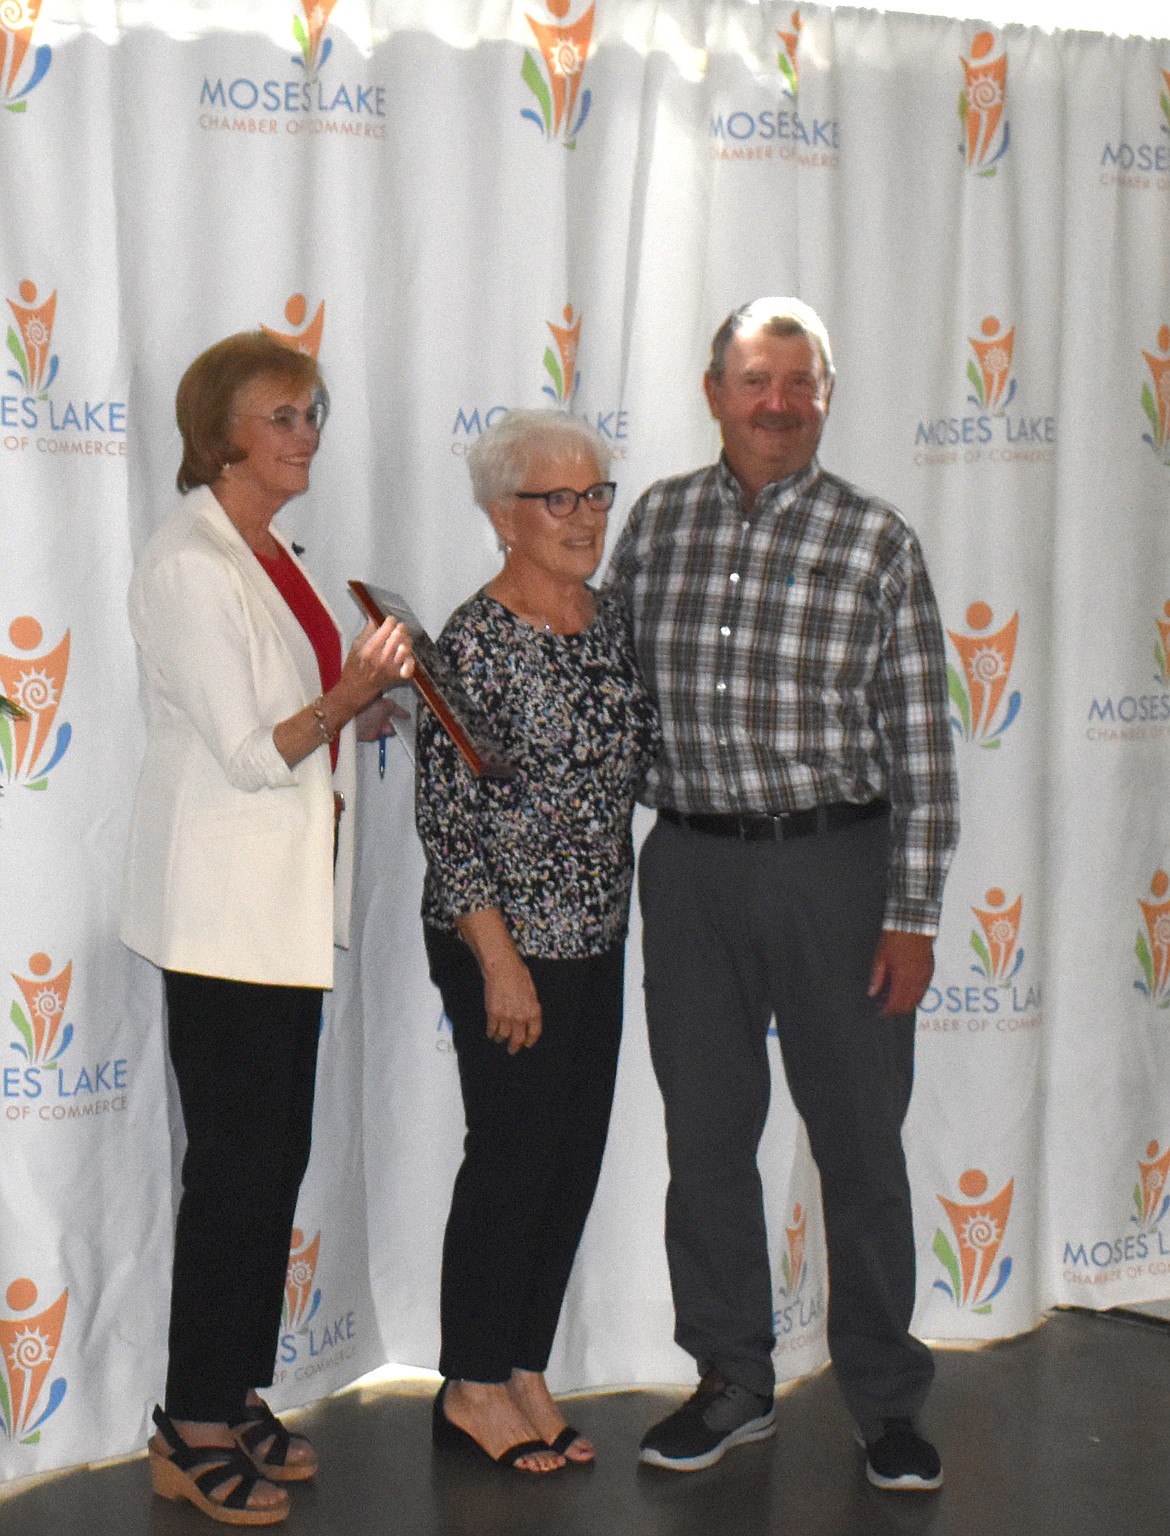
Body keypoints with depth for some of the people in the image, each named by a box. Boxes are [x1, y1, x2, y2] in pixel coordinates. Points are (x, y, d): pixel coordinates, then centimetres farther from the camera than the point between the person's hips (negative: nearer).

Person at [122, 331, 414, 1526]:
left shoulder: (268, 553, 13)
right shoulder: (188, 564, -15)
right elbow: (246, 754, -19)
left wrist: (380, 699, 3)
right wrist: (345, 699, -32)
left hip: (289, 896, 9)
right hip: (222, 901, -9)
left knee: (274, 1155, 12)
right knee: (239, 1160, -4)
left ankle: (237, 1398, 23)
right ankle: (192, 1432, 7)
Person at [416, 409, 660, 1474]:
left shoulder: (611, 619, 8)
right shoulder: (479, 639, -15)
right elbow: (447, 816, -17)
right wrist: (500, 960, -18)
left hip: (598, 936, 8)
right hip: (505, 943, -7)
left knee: (576, 1157, 11)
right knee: (514, 1154, 0)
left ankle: (526, 1370, 25)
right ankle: (470, 1387, 16)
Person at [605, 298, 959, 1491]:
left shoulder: (875, 540, -4)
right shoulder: (657, 520, 5)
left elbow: (921, 744, -4)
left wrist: (911, 916, -8)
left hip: (832, 864, -3)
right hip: (689, 864, 3)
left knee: (858, 1143, 4)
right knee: (704, 1134, 10)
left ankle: (884, 1399, 20)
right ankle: (732, 1382, 26)